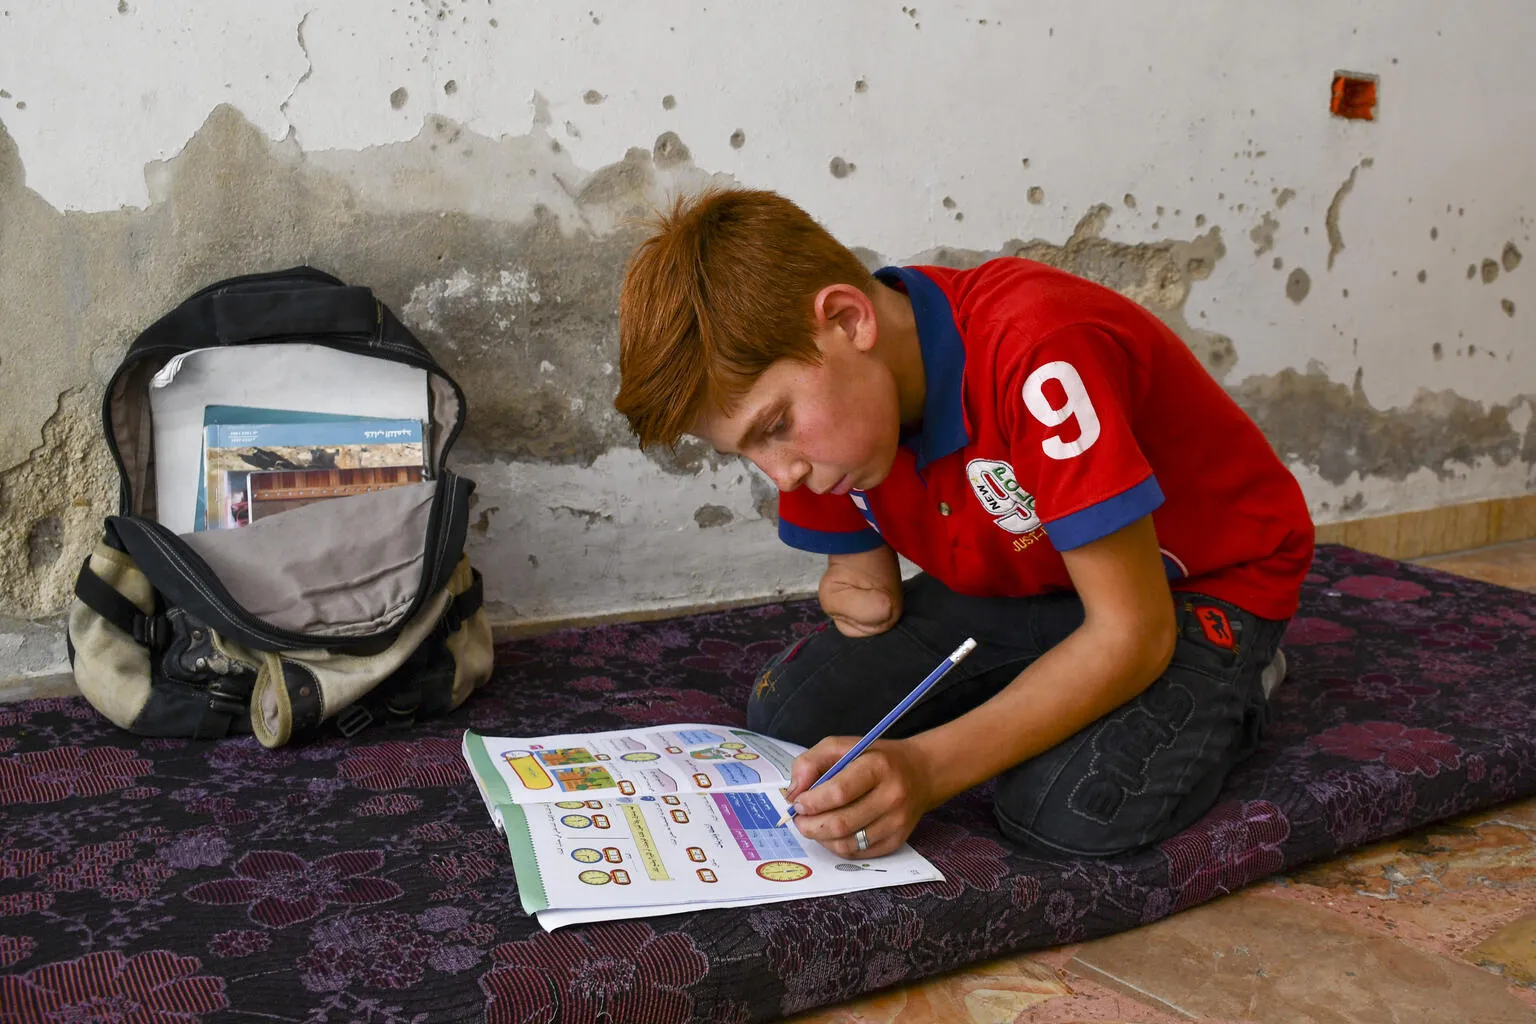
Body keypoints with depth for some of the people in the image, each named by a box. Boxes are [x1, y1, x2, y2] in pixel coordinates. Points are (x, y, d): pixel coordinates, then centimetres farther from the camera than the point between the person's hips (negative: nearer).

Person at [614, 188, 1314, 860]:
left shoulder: (1036, 350, -36)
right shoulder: (817, 404, -12)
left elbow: (1133, 632, -34)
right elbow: (862, 569, 3)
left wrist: (924, 769, -42)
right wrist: (860, 600, -23)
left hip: (1205, 577, -6)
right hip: (1019, 581, 7)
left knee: (1070, 804, -33)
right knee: (788, 716, -11)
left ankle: (1224, 694, -1)